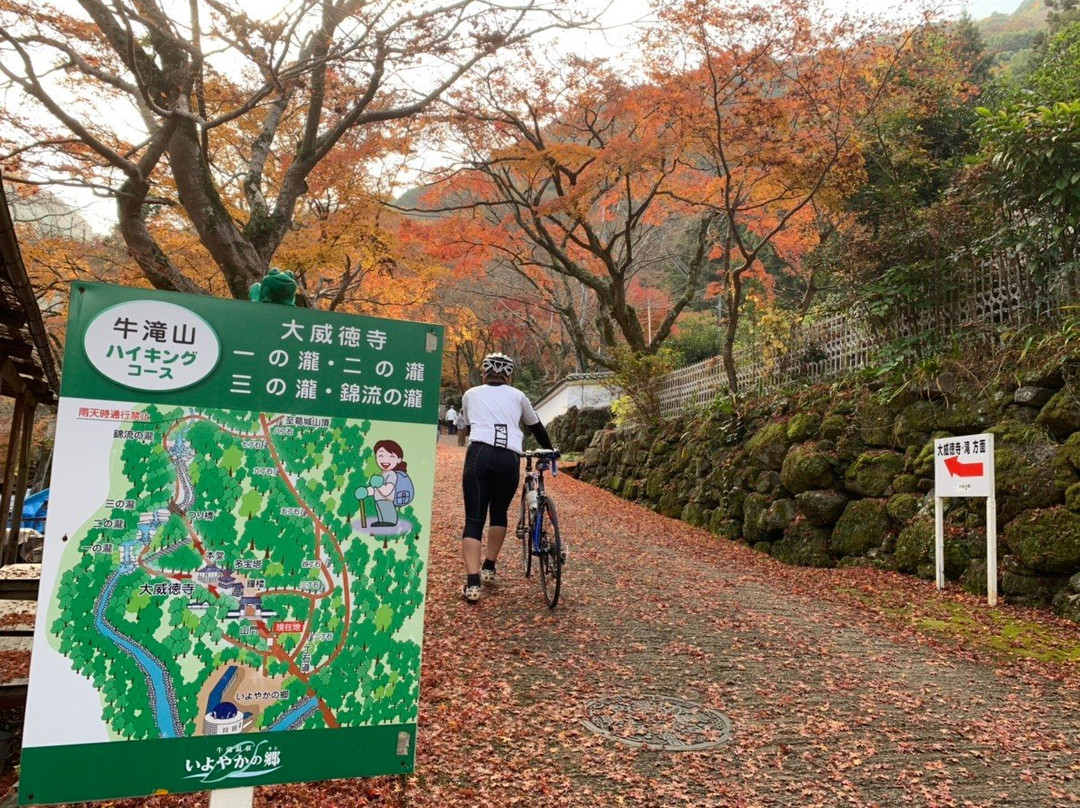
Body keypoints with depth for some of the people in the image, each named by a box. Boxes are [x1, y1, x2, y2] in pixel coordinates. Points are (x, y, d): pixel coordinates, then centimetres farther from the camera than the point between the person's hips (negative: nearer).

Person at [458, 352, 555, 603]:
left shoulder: (471, 394, 21)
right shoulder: (517, 396, 20)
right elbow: (537, 427, 31)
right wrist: (551, 452, 47)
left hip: (479, 455, -1)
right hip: (509, 459, 1)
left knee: (474, 519, -1)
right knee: (499, 513, 23)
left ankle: (472, 583, -13)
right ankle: (489, 569, 28)